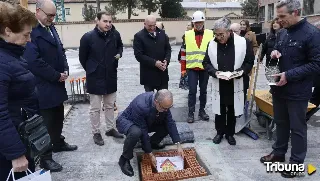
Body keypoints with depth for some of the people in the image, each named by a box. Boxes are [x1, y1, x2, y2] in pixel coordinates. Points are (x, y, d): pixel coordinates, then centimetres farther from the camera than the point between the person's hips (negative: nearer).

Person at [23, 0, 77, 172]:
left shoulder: (51, 28, 11)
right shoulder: (31, 31, -19)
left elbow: (60, 51, 16)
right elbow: (33, 61, -25)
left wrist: (65, 70, 0)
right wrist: (56, 76, -16)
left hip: (57, 84, 9)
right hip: (43, 87, -8)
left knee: (58, 117, 21)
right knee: (46, 122, 3)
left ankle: (58, 143, 41)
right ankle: (45, 158, 20)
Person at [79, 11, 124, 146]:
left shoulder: (115, 35, -5)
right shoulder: (88, 37, -15)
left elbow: (120, 46, 18)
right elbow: (82, 57, -2)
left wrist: (119, 53, -3)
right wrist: (91, 70, 7)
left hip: (111, 77, 4)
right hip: (95, 78, -4)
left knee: (110, 105, 17)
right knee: (95, 108, 6)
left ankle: (110, 129, 33)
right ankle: (96, 133, 22)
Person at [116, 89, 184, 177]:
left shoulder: (164, 103, -21)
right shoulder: (141, 106, -39)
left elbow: (170, 123, -14)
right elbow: (143, 132, -32)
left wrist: (178, 145, -18)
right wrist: (150, 155, -25)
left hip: (146, 122, 6)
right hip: (126, 121, -6)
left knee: (167, 127, -11)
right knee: (136, 132, -39)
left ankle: (151, 143, 15)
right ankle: (125, 159, -13)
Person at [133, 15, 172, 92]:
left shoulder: (162, 33, 7)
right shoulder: (139, 36, -7)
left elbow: (168, 49, 12)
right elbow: (139, 55, -14)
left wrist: (166, 60, -8)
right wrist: (154, 63, -20)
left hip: (163, 73, 4)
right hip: (148, 74, -4)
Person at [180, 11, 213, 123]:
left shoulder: (211, 34, 2)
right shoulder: (187, 34, 2)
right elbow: (183, 52, 4)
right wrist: (183, 68, 1)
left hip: (205, 68, 1)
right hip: (191, 68, -1)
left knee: (203, 90, 11)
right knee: (192, 91, 1)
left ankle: (202, 111, 24)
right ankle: (191, 113, 11)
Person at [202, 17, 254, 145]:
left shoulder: (243, 43, -11)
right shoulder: (212, 44, -5)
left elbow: (249, 62, -3)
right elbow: (206, 62, 3)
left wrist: (240, 72, -19)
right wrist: (214, 72, -15)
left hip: (235, 84, -1)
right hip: (218, 84, 1)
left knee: (232, 111, 13)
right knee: (219, 110, 13)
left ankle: (230, 133, 31)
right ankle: (220, 132, 32)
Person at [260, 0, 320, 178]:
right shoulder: (283, 32, 7)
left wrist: (289, 75, -22)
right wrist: (275, 53, -2)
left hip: (297, 91, -7)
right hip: (279, 87, 7)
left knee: (297, 128, 7)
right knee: (281, 123, 19)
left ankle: (296, 162, 23)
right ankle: (279, 153, 36)